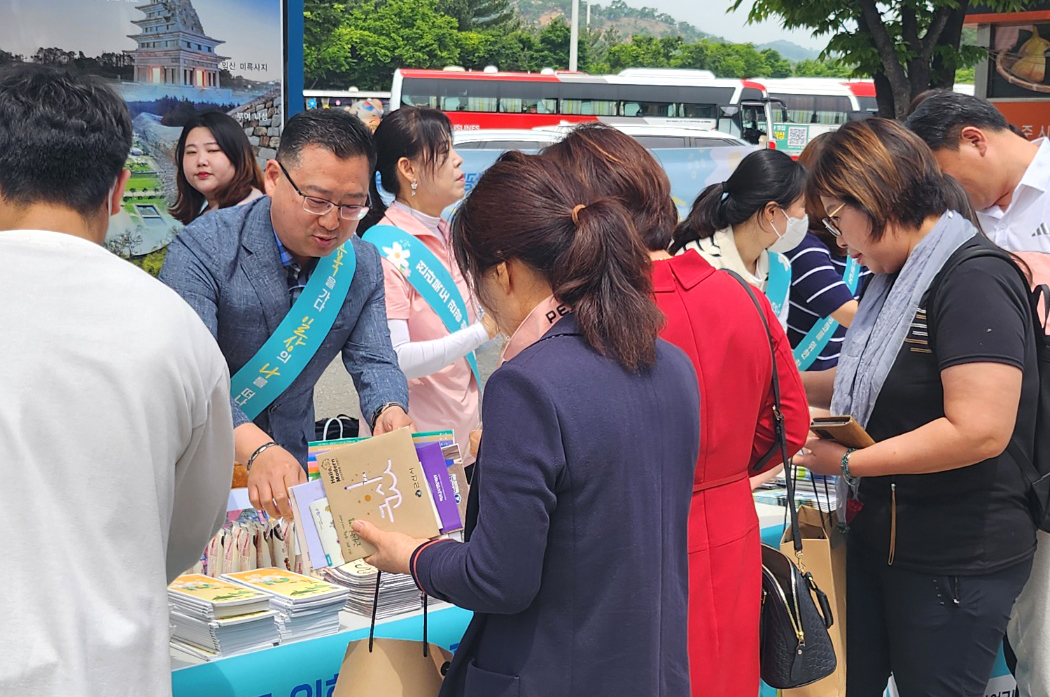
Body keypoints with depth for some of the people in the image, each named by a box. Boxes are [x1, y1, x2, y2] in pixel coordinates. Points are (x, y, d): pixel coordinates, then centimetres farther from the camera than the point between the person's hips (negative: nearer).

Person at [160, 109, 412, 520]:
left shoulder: (362, 266, 1)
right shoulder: (203, 249, -16)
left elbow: (373, 361, 0)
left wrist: (389, 411, -24)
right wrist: (257, 450, -42)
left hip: (291, 469, 4)